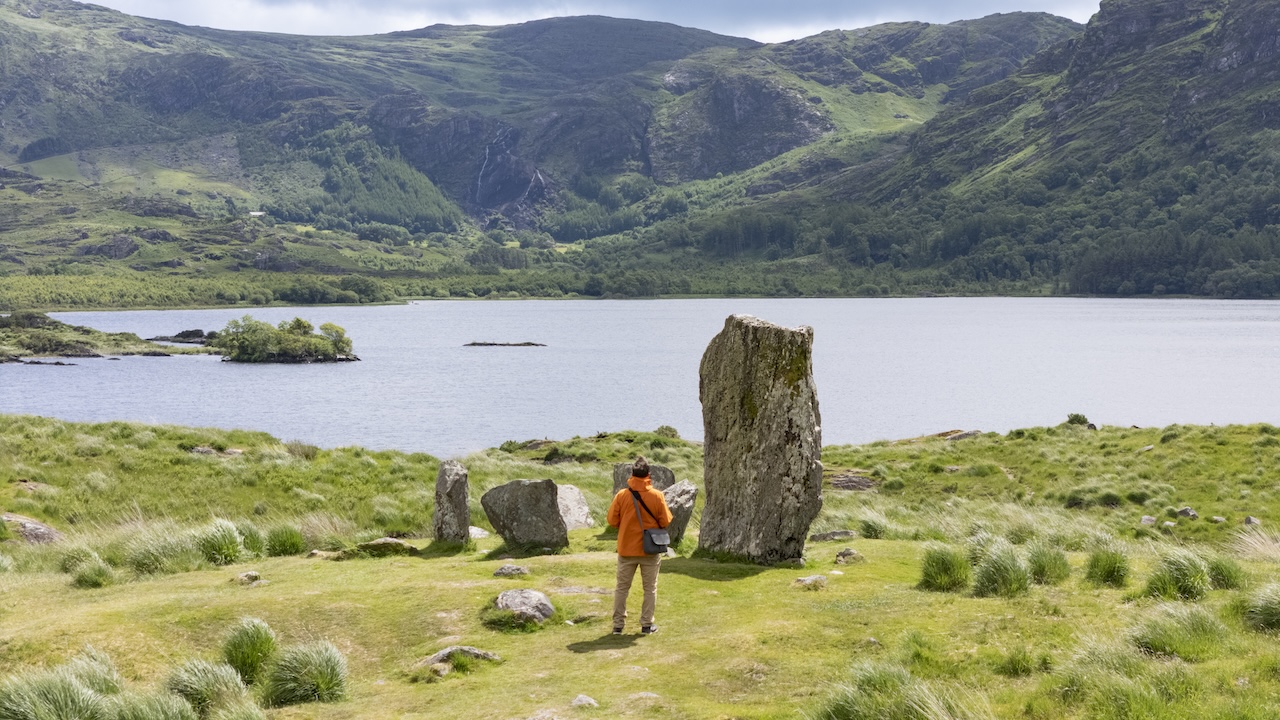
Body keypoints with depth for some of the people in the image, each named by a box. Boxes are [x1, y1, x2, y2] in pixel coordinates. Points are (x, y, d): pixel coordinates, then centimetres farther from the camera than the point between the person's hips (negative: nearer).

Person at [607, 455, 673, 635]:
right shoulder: (657, 496, -10)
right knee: (650, 588, 11)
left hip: (627, 548, 1)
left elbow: (612, 520, -5)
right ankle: (647, 624, 12)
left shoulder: (622, 495, -9)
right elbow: (666, 521, -6)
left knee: (622, 587, 11)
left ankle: (618, 624, 12)